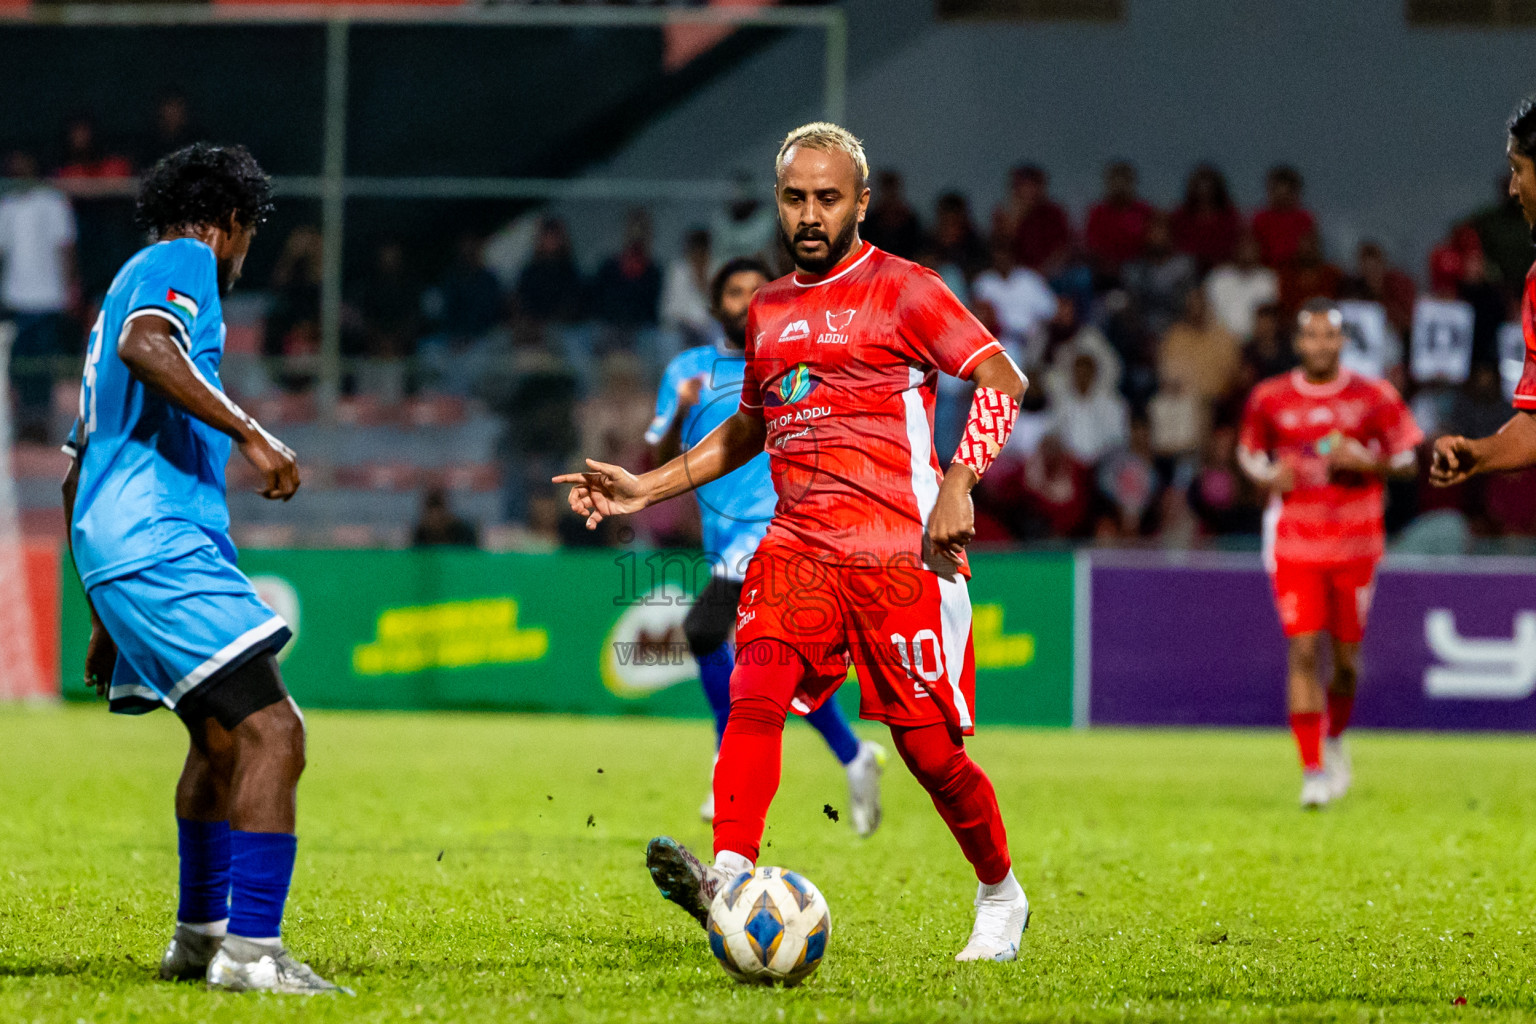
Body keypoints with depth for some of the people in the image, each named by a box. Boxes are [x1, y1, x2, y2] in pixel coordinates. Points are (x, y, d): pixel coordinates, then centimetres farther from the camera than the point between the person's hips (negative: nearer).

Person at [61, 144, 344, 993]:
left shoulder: (124, 288, 29)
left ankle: (199, 937, 32)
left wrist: (105, 618, 34)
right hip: (158, 540, -10)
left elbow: (74, 475, 31)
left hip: (112, 542, 10)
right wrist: (249, 432, -22)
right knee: (271, 732, -16)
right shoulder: (183, 261, 1)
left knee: (222, 737, 24)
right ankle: (251, 951, -21)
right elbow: (143, 347, -24)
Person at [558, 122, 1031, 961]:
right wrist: (644, 489, 23)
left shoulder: (901, 290, -1)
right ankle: (729, 877, -38)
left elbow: (1001, 380, -8)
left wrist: (958, 485, -21)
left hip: (901, 553, -5)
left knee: (930, 748, -2)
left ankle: (1001, 897, 22)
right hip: (796, 547, 5)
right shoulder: (768, 310, 18)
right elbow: (747, 430, 32)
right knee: (754, 695, -22)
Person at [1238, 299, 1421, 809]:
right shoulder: (1269, 398, 2)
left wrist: (1366, 461, -15)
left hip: (1355, 545, 1)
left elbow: (1407, 461, 5)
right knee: (1304, 652, -12)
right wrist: (1267, 477, -6)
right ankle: (1313, 771, -10)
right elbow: (1249, 452, 16)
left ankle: (1334, 739, 36)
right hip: (1294, 543, 0)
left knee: (1346, 658, 6)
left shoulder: (1375, 397, 0)